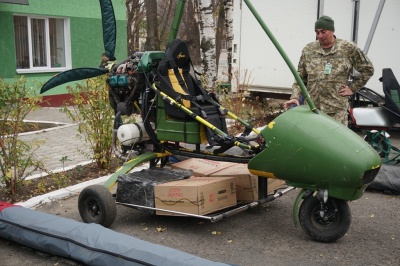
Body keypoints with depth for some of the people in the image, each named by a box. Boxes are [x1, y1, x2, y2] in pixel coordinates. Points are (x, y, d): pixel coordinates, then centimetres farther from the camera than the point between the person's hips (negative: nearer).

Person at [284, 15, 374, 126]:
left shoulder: (348, 48, 1)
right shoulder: (308, 50, 9)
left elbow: (367, 69, 10)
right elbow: (300, 77, 11)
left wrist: (352, 88, 4)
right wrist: (295, 97, -2)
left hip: (336, 109, -2)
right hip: (311, 107, 3)